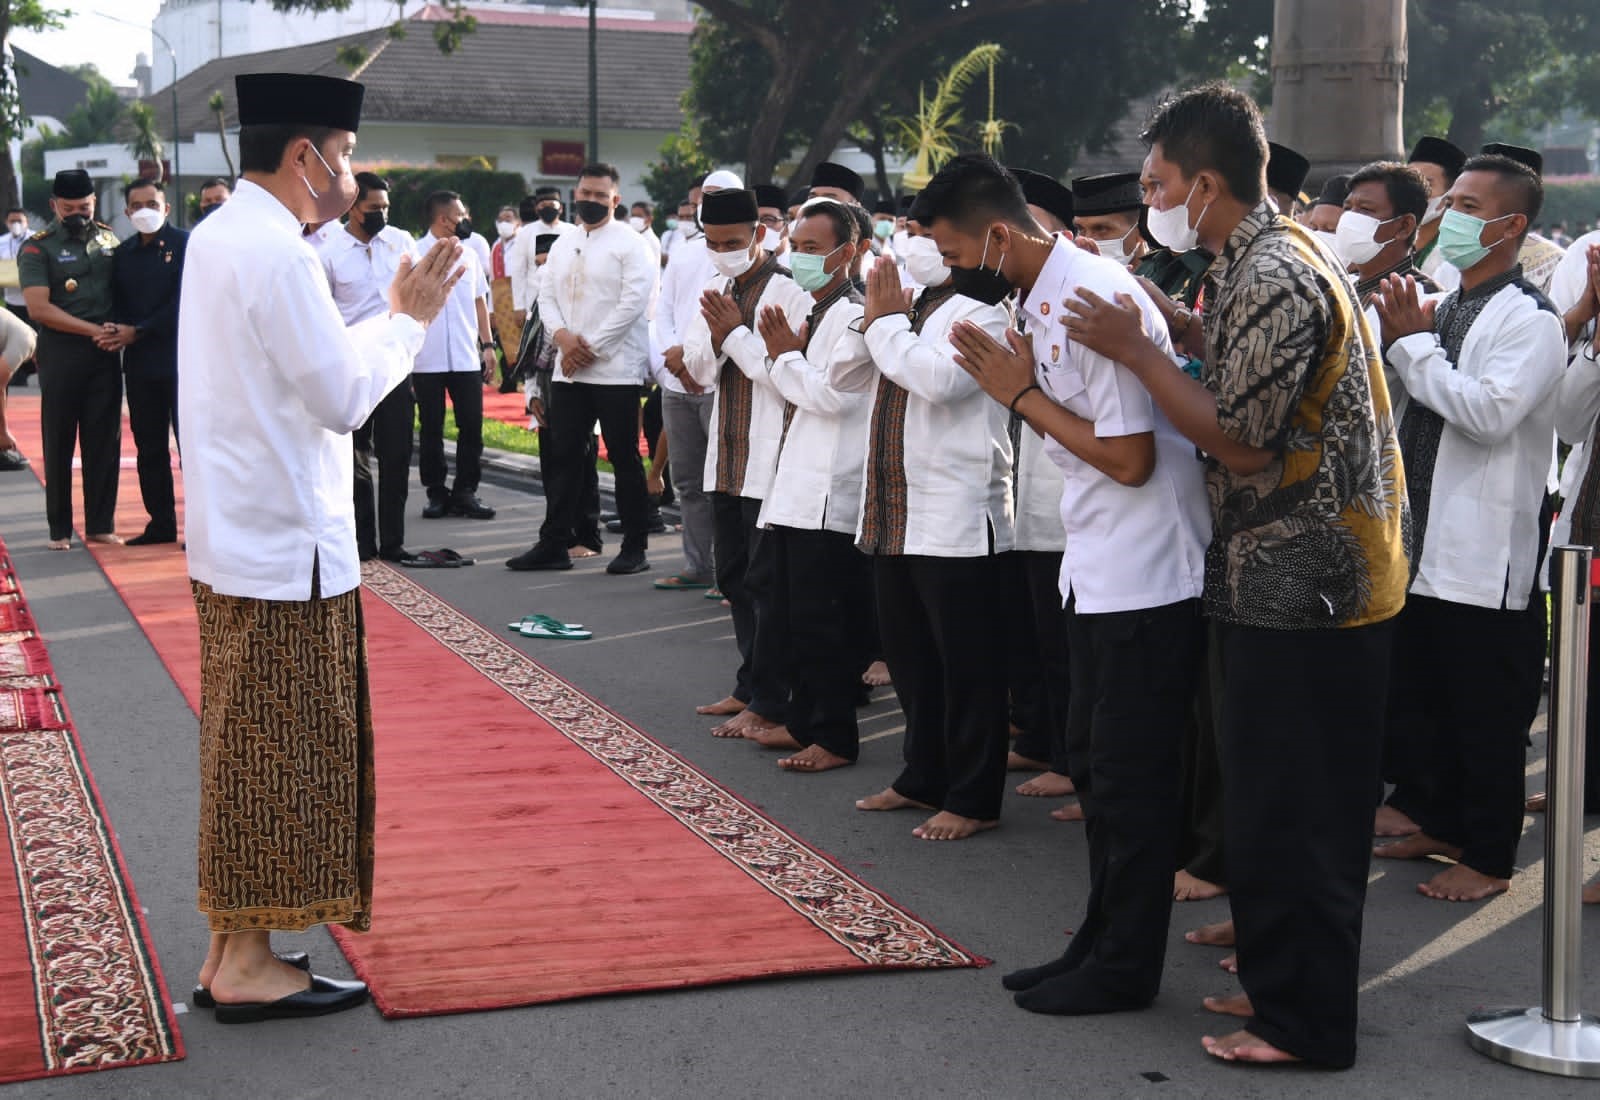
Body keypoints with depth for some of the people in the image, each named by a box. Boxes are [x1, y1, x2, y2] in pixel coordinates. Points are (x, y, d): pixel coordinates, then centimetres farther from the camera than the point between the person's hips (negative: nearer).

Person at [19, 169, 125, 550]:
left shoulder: (108, 239, 10)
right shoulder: (38, 248, -3)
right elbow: (38, 308, -12)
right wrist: (93, 330, -15)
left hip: (105, 351, 3)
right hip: (61, 352, -3)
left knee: (105, 440, 5)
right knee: (59, 444, 3)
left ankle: (101, 524, 13)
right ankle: (59, 529, 10)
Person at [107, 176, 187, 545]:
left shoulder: (184, 244, -4)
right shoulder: (123, 253, 13)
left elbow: (183, 303, -10)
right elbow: (118, 304, 13)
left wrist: (138, 332, -11)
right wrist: (117, 332, -9)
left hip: (179, 359, -6)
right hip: (139, 363, 6)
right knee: (149, 448, 9)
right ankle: (161, 523, 16)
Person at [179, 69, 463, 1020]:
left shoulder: (218, 237, 11)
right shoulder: (276, 253, -19)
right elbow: (343, 397, -18)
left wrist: (394, 318, 12)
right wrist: (409, 321, -5)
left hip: (235, 538, 10)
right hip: (285, 548, -10)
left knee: (247, 750, 15)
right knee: (277, 755, 0)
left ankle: (233, 949, 23)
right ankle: (248, 967, 8)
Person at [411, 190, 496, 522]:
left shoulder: (468, 253, 12)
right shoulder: (415, 253, -2)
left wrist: (488, 345, 9)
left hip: (466, 358, 4)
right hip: (427, 359, -3)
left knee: (472, 426, 1)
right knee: (431, 429, 5)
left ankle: (465, 492, 9)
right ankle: (436, 493, 13)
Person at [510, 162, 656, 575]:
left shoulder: (629, 243, -5)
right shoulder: (562, 245, 15)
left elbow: (633, 301, -14)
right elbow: (546, 296, 13)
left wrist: (591, 347, -14)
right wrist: (562, 336, -8)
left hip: (615, 370, -6)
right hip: (568, 370, 6)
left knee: (625, 459, 1)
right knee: (563, 457, 8)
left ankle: (635, 548, 8)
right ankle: (553, 544, 14)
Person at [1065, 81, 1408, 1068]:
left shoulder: (1273, 278, -19)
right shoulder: (1268, 259, 14)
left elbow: (1241, 439, -20)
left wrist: (1137, 353, -14)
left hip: (1306, 587, -10)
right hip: (1293, 578, 10)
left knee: (1292, 815, -2)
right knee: (1274, 804, 17)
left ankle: (1308, 1023, 7)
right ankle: (1282, 985, 28)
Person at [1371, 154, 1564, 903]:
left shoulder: (1530, 321, -12)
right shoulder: (1443, 307, 13)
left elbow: (1490, 412, -26)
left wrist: (1412, 342, -19)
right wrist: (1402, 340, 0)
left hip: (1485, 553, -8)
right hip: (1422, 540, 8)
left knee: (1486, 714, 2)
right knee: (1420, 697, 16)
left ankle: (1489, 856, 13)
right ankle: (1440, 823, 32)